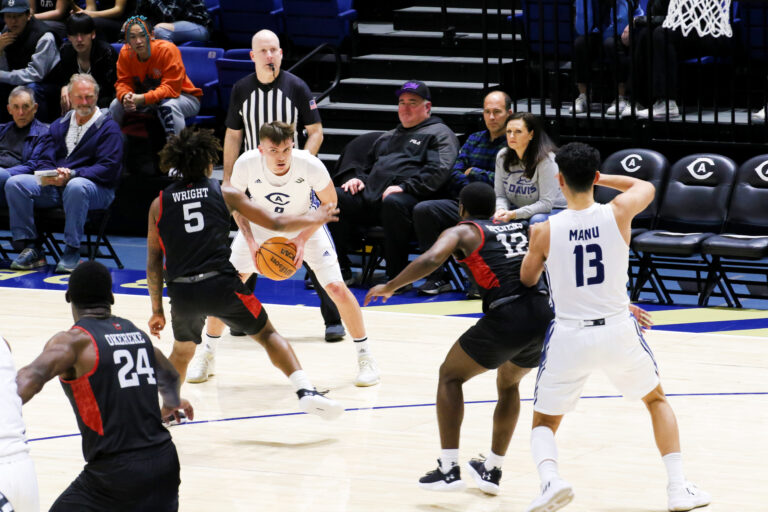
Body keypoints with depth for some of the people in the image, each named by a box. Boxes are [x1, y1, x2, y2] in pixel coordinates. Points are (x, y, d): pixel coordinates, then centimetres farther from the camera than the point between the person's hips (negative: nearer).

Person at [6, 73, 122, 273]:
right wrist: (48, 175, -15)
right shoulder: (59, 125, 19)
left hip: (97, 188, -5)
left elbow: (108, 168, -11)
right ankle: (31, 248, -16)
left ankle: (72, 251, -32)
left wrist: (72, 174, -23)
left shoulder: (108, 127, 1)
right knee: (14, 183, -16)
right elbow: (46, 160, 12)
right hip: (55, 187, 5)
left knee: (76, 187, -41)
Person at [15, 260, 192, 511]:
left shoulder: (76, 340, -5)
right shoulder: (134, 332, 15)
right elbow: (169, 377, 34)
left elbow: (32, 377, -25)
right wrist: (172, 404, 55)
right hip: (164, 461, 6)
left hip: (115, 471, -6)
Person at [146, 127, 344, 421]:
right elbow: (275, 223, 12)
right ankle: (306, 392, -3)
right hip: (220, 284, -2)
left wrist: (157, 310, 20)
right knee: (266, 334, 13)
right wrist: (314, 220, 28)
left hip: (181, 293, 2)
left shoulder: (159, 204, 12)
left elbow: (153, 265, 12)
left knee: (182, 351, 29)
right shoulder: (224, 193, 9)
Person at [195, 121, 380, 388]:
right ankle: (206, 356, 14)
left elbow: (329, 202, -14)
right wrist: (250, 241, -19)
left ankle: (365, 357, 6)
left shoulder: (310, 166, -33)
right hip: (260, 224, 1)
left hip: (305, 224, -1)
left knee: (337, 288, -13)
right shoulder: (246, 164, -29)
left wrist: (303, 238, -24)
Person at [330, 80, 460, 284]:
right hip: (369, 197, 7)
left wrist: (404, 187, -17)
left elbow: (439, 170, -6)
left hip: (411, 198, -7)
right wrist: (360, 179, 16)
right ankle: (340, 269, -15)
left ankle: (397, 276, -33)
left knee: (393, 203, -42)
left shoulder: (439, 134, 11)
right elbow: (370, 166, 42)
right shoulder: (388, 137, 36)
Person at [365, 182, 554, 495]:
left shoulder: (463, 231, 9)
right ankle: (491, 470, 35)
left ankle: (449, 469, 6)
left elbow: (431, 260, -9)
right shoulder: (522, 228, 25)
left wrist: (389, 287, 0)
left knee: (450, 376, 17)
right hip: (543, 316, 5)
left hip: (506, 318, -5)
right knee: (508, 384, 33)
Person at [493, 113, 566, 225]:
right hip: (519, 209, 5)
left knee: (537, 220, -38)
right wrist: (501, 210, -22)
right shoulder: (502, 157, -2)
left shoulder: (546, 159, -20)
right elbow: (500, 195, 3)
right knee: (493, 218, -24)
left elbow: (546, 203, -23)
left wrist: (514, 214, -33)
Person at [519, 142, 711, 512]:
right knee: (656, 399, 27)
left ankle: (550, 480, -16)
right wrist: (598, 178, 21)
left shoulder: (544, 231, -10)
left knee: (544, 422, 15)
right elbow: (646, 186, 17)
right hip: (618, 330, 1)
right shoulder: (619, 212, -7)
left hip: (569, 336, -1)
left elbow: (526, 281, 9)